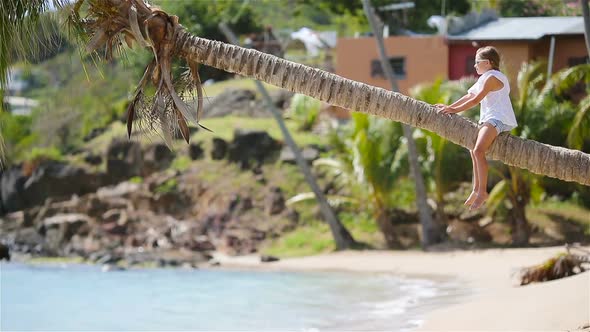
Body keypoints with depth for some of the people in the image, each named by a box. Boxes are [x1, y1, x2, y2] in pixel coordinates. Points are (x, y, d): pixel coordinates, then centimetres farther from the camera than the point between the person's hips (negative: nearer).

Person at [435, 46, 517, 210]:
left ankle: (482, 191, -27)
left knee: (478, 150, -28)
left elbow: (475, 100, -15)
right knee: (474, 150, 23)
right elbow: (469, 96, 21)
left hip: (499, 119, -12)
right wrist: (449, 107, 15)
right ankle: (476, 190, 30)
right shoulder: (485, 78, 22)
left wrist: (454, 110, -12)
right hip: (488, 118, 12)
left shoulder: (492, 78, -11)